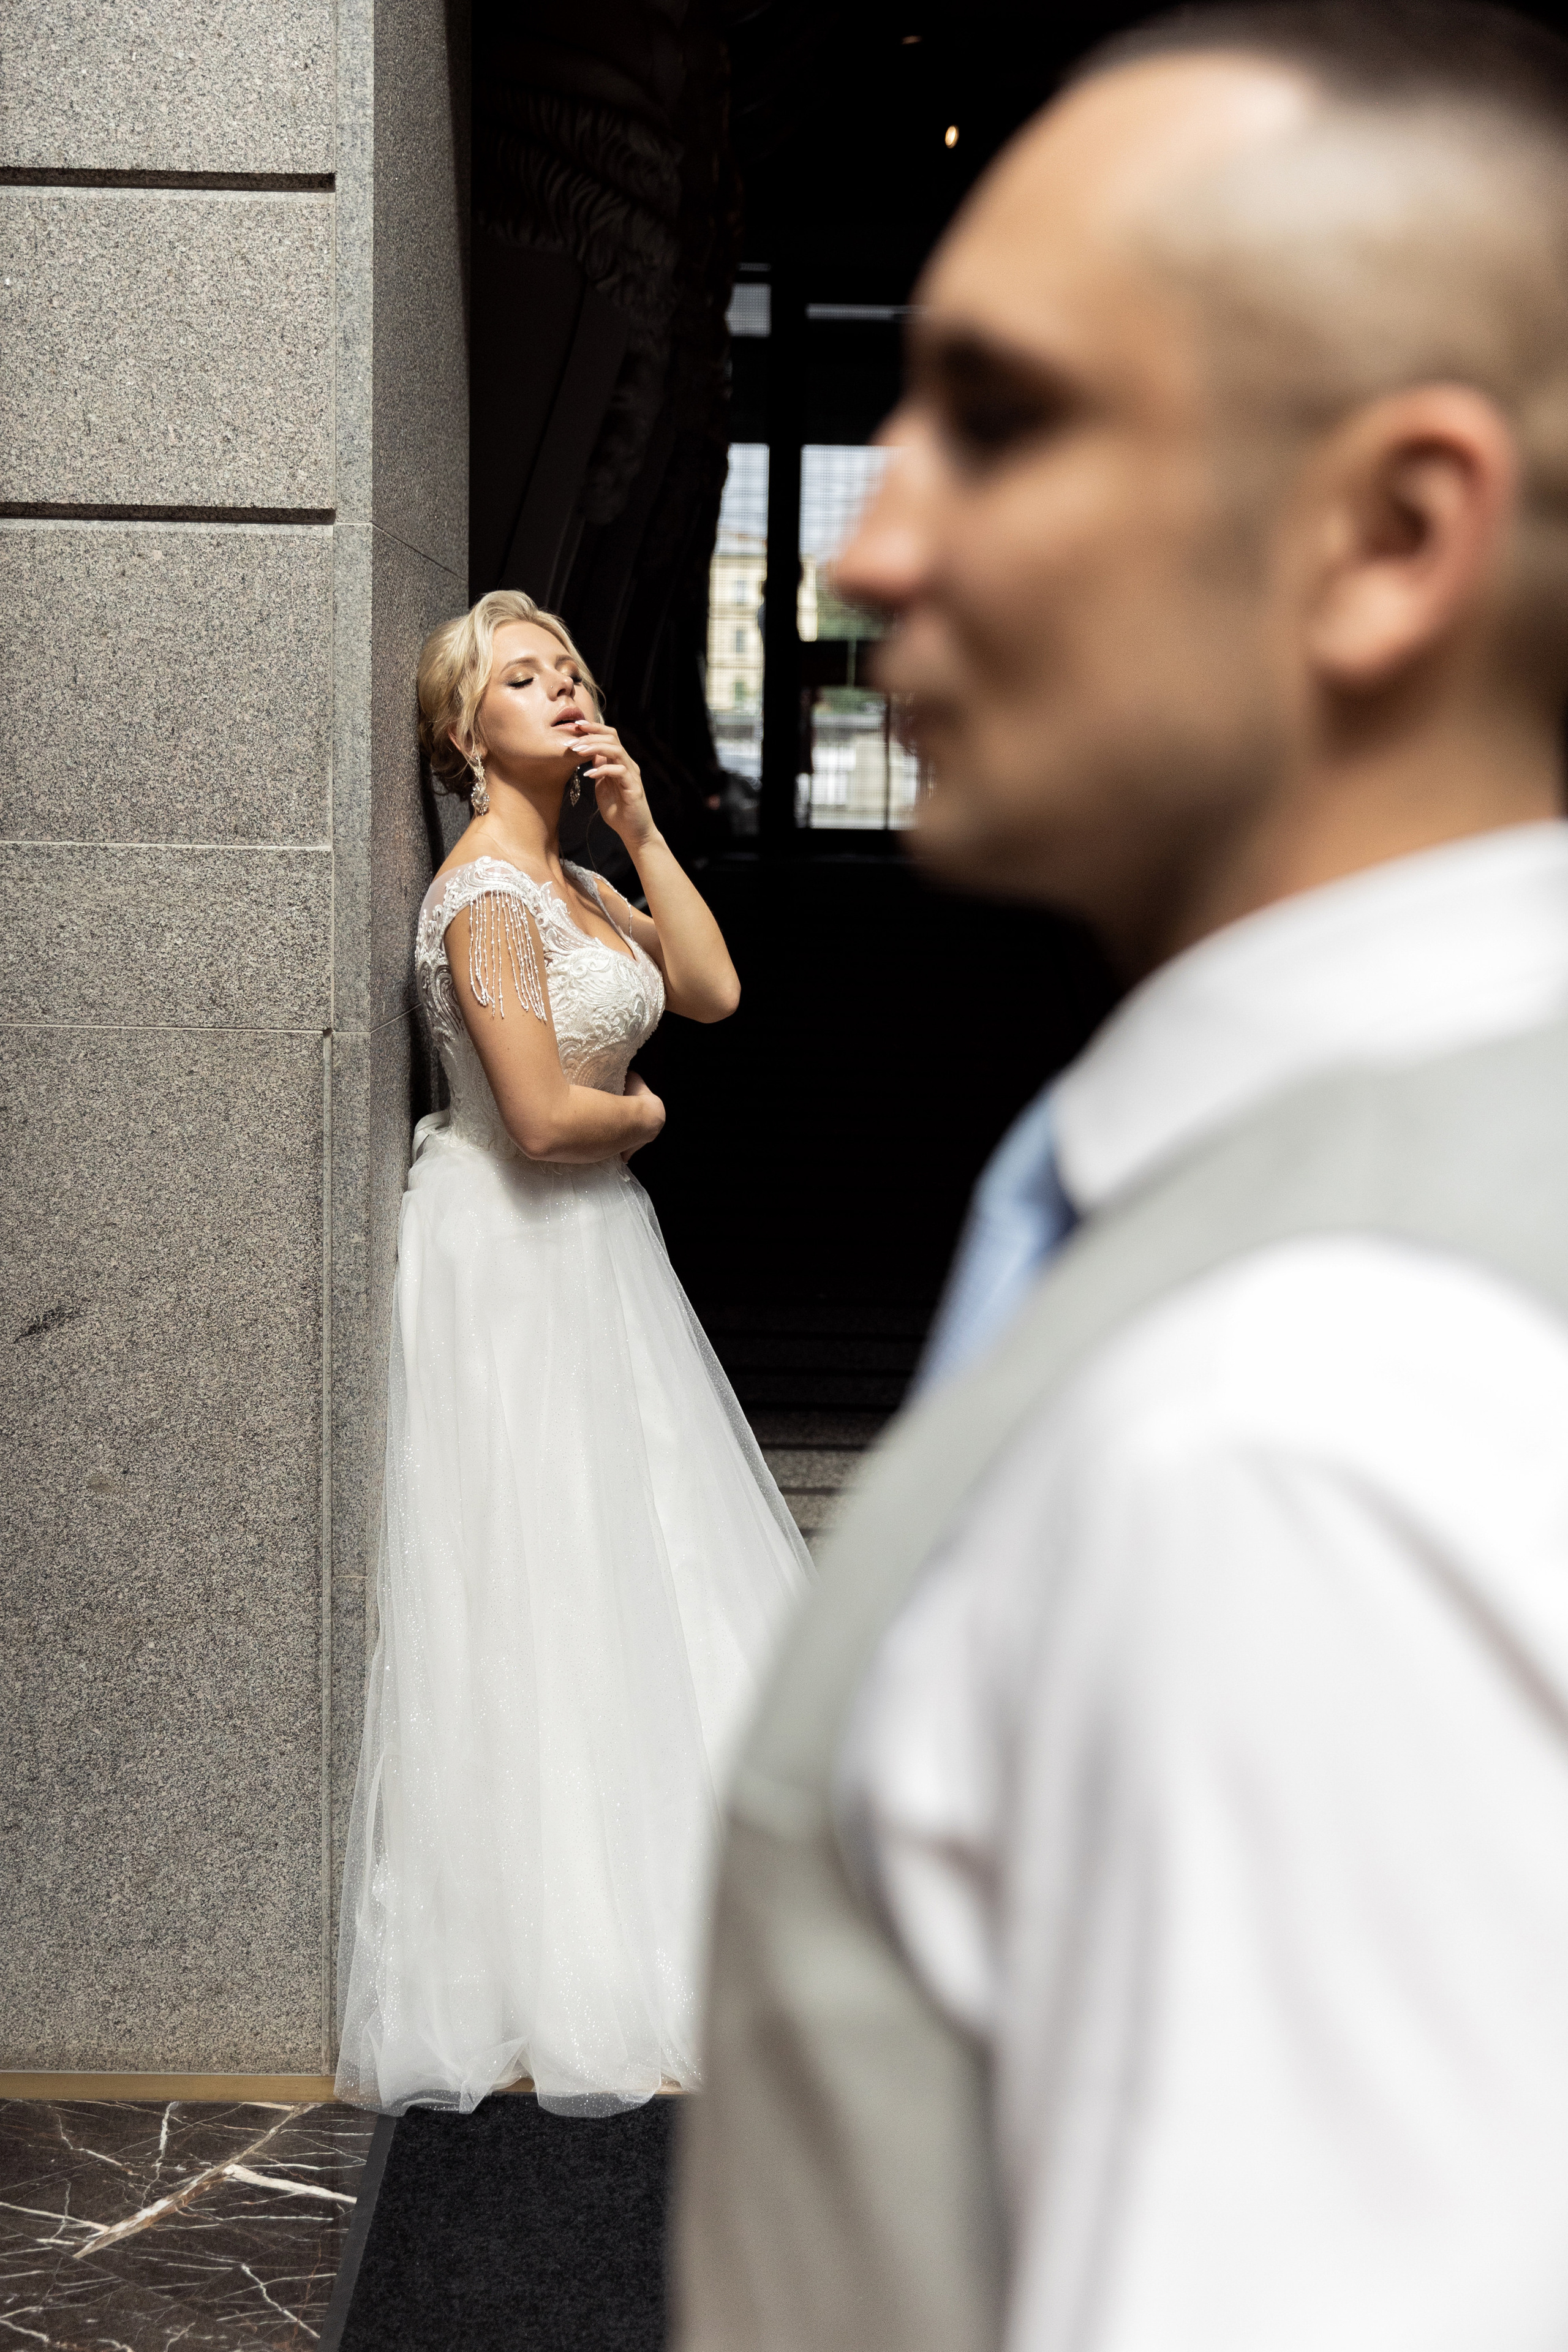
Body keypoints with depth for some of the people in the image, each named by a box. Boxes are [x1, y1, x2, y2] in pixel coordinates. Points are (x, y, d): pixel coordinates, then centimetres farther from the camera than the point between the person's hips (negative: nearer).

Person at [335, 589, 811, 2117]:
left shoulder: (572, 882, 12)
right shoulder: (485, 892, -17)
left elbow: (711, 990, 4)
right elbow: (544, 1118, -23)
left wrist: (641, 832, -1)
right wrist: (640, 1114, -3)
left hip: (594, 1247, 10)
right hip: (515, 1259, -10)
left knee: (630, 1578, 13)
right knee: (535, 1599, -2)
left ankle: (643, 1914, 26)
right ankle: (558, 1958, 10)